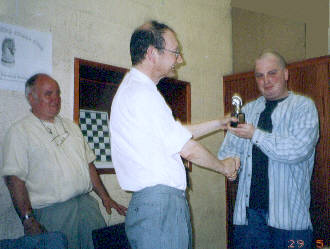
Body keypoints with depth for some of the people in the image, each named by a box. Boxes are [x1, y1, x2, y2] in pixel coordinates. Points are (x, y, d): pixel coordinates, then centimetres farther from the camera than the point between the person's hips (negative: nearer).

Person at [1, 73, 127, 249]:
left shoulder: (71, 126, 18)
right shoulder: (19, 132, -2)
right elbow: (14, 178, -10)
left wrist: (105, 197, 15)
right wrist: (28, 220, -18)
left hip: (87, 203, 6)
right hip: (51, 212, -5)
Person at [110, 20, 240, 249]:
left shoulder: (132, 88, 16)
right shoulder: (142, 93, -16)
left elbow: (176, 133, 24)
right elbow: (187, 149, -12)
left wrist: (218, 124, 28)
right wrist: (224, 166, 4)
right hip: (159, 205, -10)